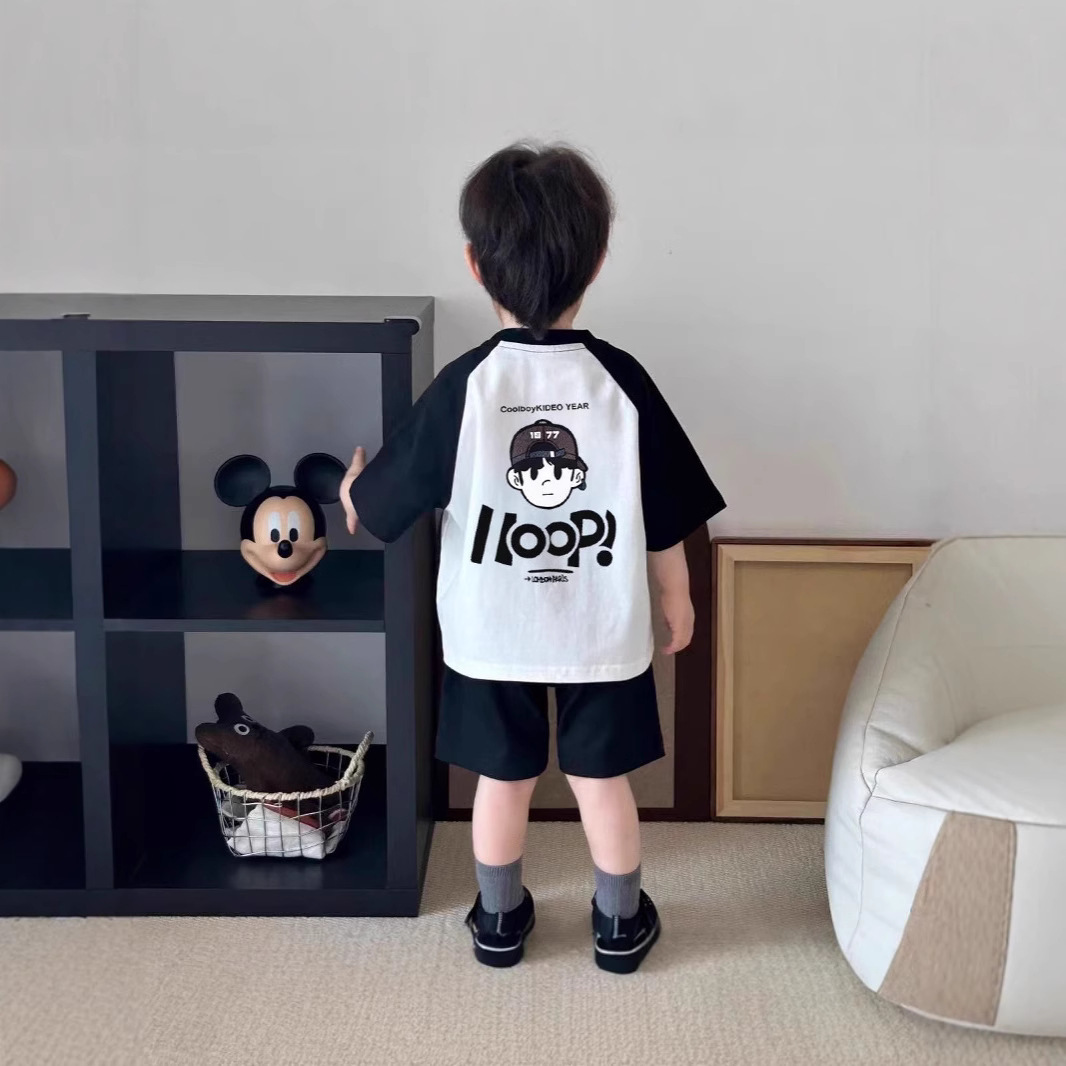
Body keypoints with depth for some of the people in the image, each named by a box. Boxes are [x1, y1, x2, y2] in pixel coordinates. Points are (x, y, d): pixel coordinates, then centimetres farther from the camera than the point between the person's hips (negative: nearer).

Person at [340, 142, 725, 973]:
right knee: (603, 779, 17)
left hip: (492, 634, 0)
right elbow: (665, 519, -6)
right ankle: (621, 924, 33)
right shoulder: (621, 382, -14)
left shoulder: (465, 387, -16)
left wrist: (354, 491, 17)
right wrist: (678, 600, 11)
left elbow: (382, 506, -6)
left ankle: (500, 920, 35)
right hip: (604, 632, 0)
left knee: (503, 778, 17)